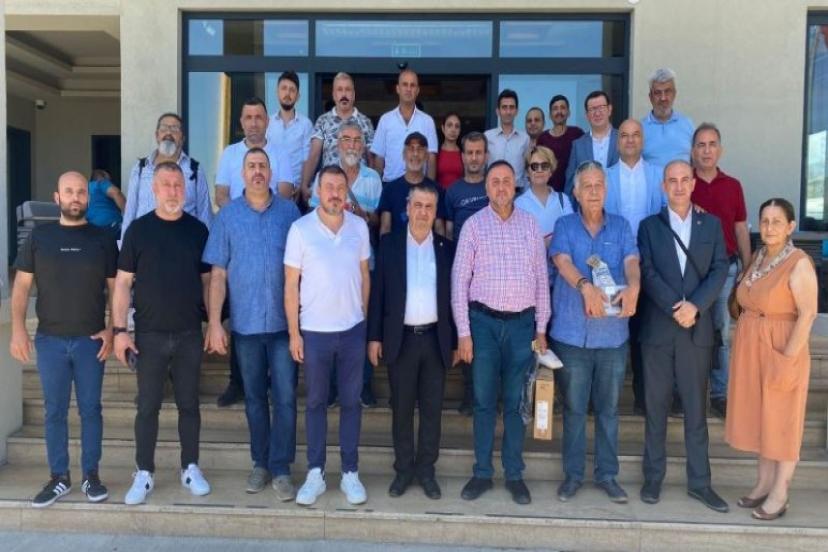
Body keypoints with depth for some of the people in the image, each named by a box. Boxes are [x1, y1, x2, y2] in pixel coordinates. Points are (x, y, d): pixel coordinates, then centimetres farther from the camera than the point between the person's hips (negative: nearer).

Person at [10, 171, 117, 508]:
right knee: (54, 411, 7)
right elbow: (21, 285, 5)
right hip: (49, 340, 1)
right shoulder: (39, 237, 5)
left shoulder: (101, 239, 4)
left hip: (90, 340, -1)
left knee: (90, 409, 5)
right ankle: (59, 477, 18)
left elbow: (116, 288, 4)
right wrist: (18, 329, -5)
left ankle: (91, 476, 16)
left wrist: (112, 329, -6)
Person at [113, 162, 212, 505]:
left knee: (189, 404, 9)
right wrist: (119, 330, -7)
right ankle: (144, 473, 17)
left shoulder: (198, 230, 4)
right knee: (147, 406, 6)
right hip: (149, 335, -1)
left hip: (189, 334, 1)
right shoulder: (138, 229, 0)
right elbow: (123, 283, -1)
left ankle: (190, 468, 21)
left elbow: (207, 281, 8)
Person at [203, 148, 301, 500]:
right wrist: (214, 323, -3)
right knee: (254, 397, 12)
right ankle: (260, 463, 26)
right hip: (245, 323, 1)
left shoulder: (289, 211, 0)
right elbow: (218, 274, 1)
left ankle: (281, 468, 11)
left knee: (284, 397, 0)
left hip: (284, 321, -1)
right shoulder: (228, 215, 2)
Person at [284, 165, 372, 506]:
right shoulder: (300, 229, -8)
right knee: (315, 402, 10)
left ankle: (350, 473, 21)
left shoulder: (359, 227, 0)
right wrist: (293, 332, -6)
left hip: (353, 329, 2)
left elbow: (364, 275, 8)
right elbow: (291, 284, -5)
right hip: (314, 331, -2)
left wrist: (366, 320, 6)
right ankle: (315, 474, 20)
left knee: (351, 402, 9)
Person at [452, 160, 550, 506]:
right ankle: (482, 473, 20)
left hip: (522, 323, 1)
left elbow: (541, 278, 8)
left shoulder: (530, 224, 5)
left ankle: (514, 474, 21)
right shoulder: (474, 224, -1)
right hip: (484, 321, -1)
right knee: (484, 401, 7)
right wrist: (463, 332, -6)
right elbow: (459, 280, -2)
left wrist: (541, 328, 5)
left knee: (515, 402, 9)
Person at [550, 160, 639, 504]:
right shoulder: (565, 226, 2)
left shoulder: (621, 226, 7)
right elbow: (563, 261, -15)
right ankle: (572, 474, 22)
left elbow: (631, 261, -9)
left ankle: (607, 474, 24)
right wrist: (586, 286, -36)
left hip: (613, 334, 1)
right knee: (573, 408, 9)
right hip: (572, 333, -1)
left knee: (608, 408, 11)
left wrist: (632, 286, -32)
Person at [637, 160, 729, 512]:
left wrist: (695, 305, -14)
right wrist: (675, 307, -15)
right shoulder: (649, 225, 7)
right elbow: (647, 273, -4)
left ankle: (699, 482, 15)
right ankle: (653, 477, 16)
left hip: (697, 329, 1)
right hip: (657, 328, -1)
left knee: (696, 408, 6)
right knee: (656, 407, 6)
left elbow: (719, 270, 0)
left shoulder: (711, 224, 10)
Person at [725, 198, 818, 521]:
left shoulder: (799, 263, -15)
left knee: (782, 421, 4)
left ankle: (779, 494, 16)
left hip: (780, 352, -7)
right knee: (761, 417, 15)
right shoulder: (759, 257, 7)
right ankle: (764, 483, 28)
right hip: (751, 351, 7)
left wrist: (788, 357, -21)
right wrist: (742, 344, 6)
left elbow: (808, 314, -19)